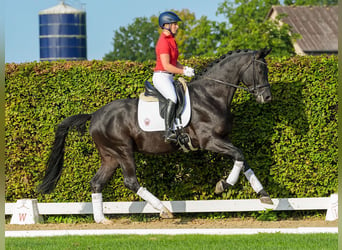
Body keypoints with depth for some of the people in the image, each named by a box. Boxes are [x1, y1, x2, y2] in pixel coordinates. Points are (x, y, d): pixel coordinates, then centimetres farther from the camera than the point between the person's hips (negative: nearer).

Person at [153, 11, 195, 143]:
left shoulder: (171, 41, 17)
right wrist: (183, 72, -12)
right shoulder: (164, 42, -14)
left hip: (168, 78, 11)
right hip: (161, 76, -11)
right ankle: (168, 131, -41)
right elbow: (166, 65, -19)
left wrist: (185, 68, 7)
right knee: (172, 98, -31)